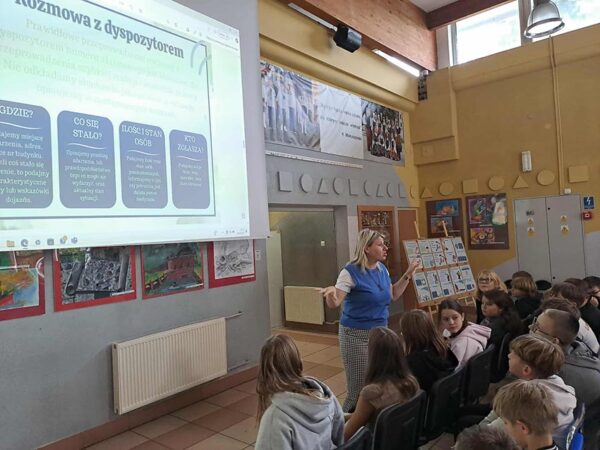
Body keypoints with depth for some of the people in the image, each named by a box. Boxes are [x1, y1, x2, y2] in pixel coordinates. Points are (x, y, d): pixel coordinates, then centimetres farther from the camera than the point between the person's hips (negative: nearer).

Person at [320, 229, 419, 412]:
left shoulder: (382, 269, 4)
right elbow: (334, 304, -20)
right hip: (357, 335, -7)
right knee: (360, 387, -2)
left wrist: (408, 274, 9)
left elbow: (393, 295, 16)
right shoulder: (351, 272, -16)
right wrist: (331, 293, -42)